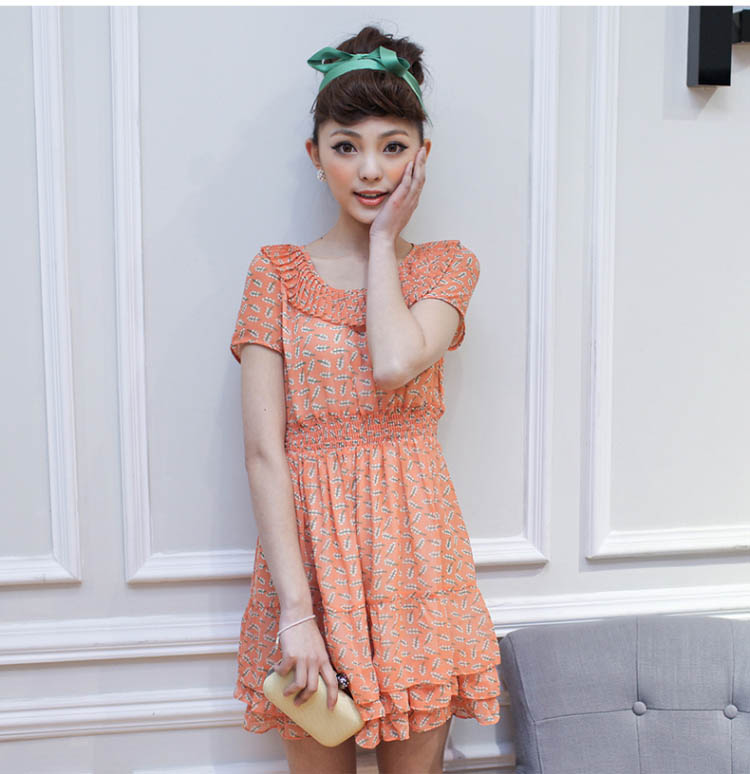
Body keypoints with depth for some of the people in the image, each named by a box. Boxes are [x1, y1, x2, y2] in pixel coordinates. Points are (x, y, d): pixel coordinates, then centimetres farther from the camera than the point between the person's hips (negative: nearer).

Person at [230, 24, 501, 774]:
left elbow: (397, 363, -18)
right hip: (309, 539, -1)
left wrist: (383, 236, -6)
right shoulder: (278, 272, 0)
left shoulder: (446, 265, 5)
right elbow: (264, 451, -8)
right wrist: (296, 610, -16)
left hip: (413, 543, 1)